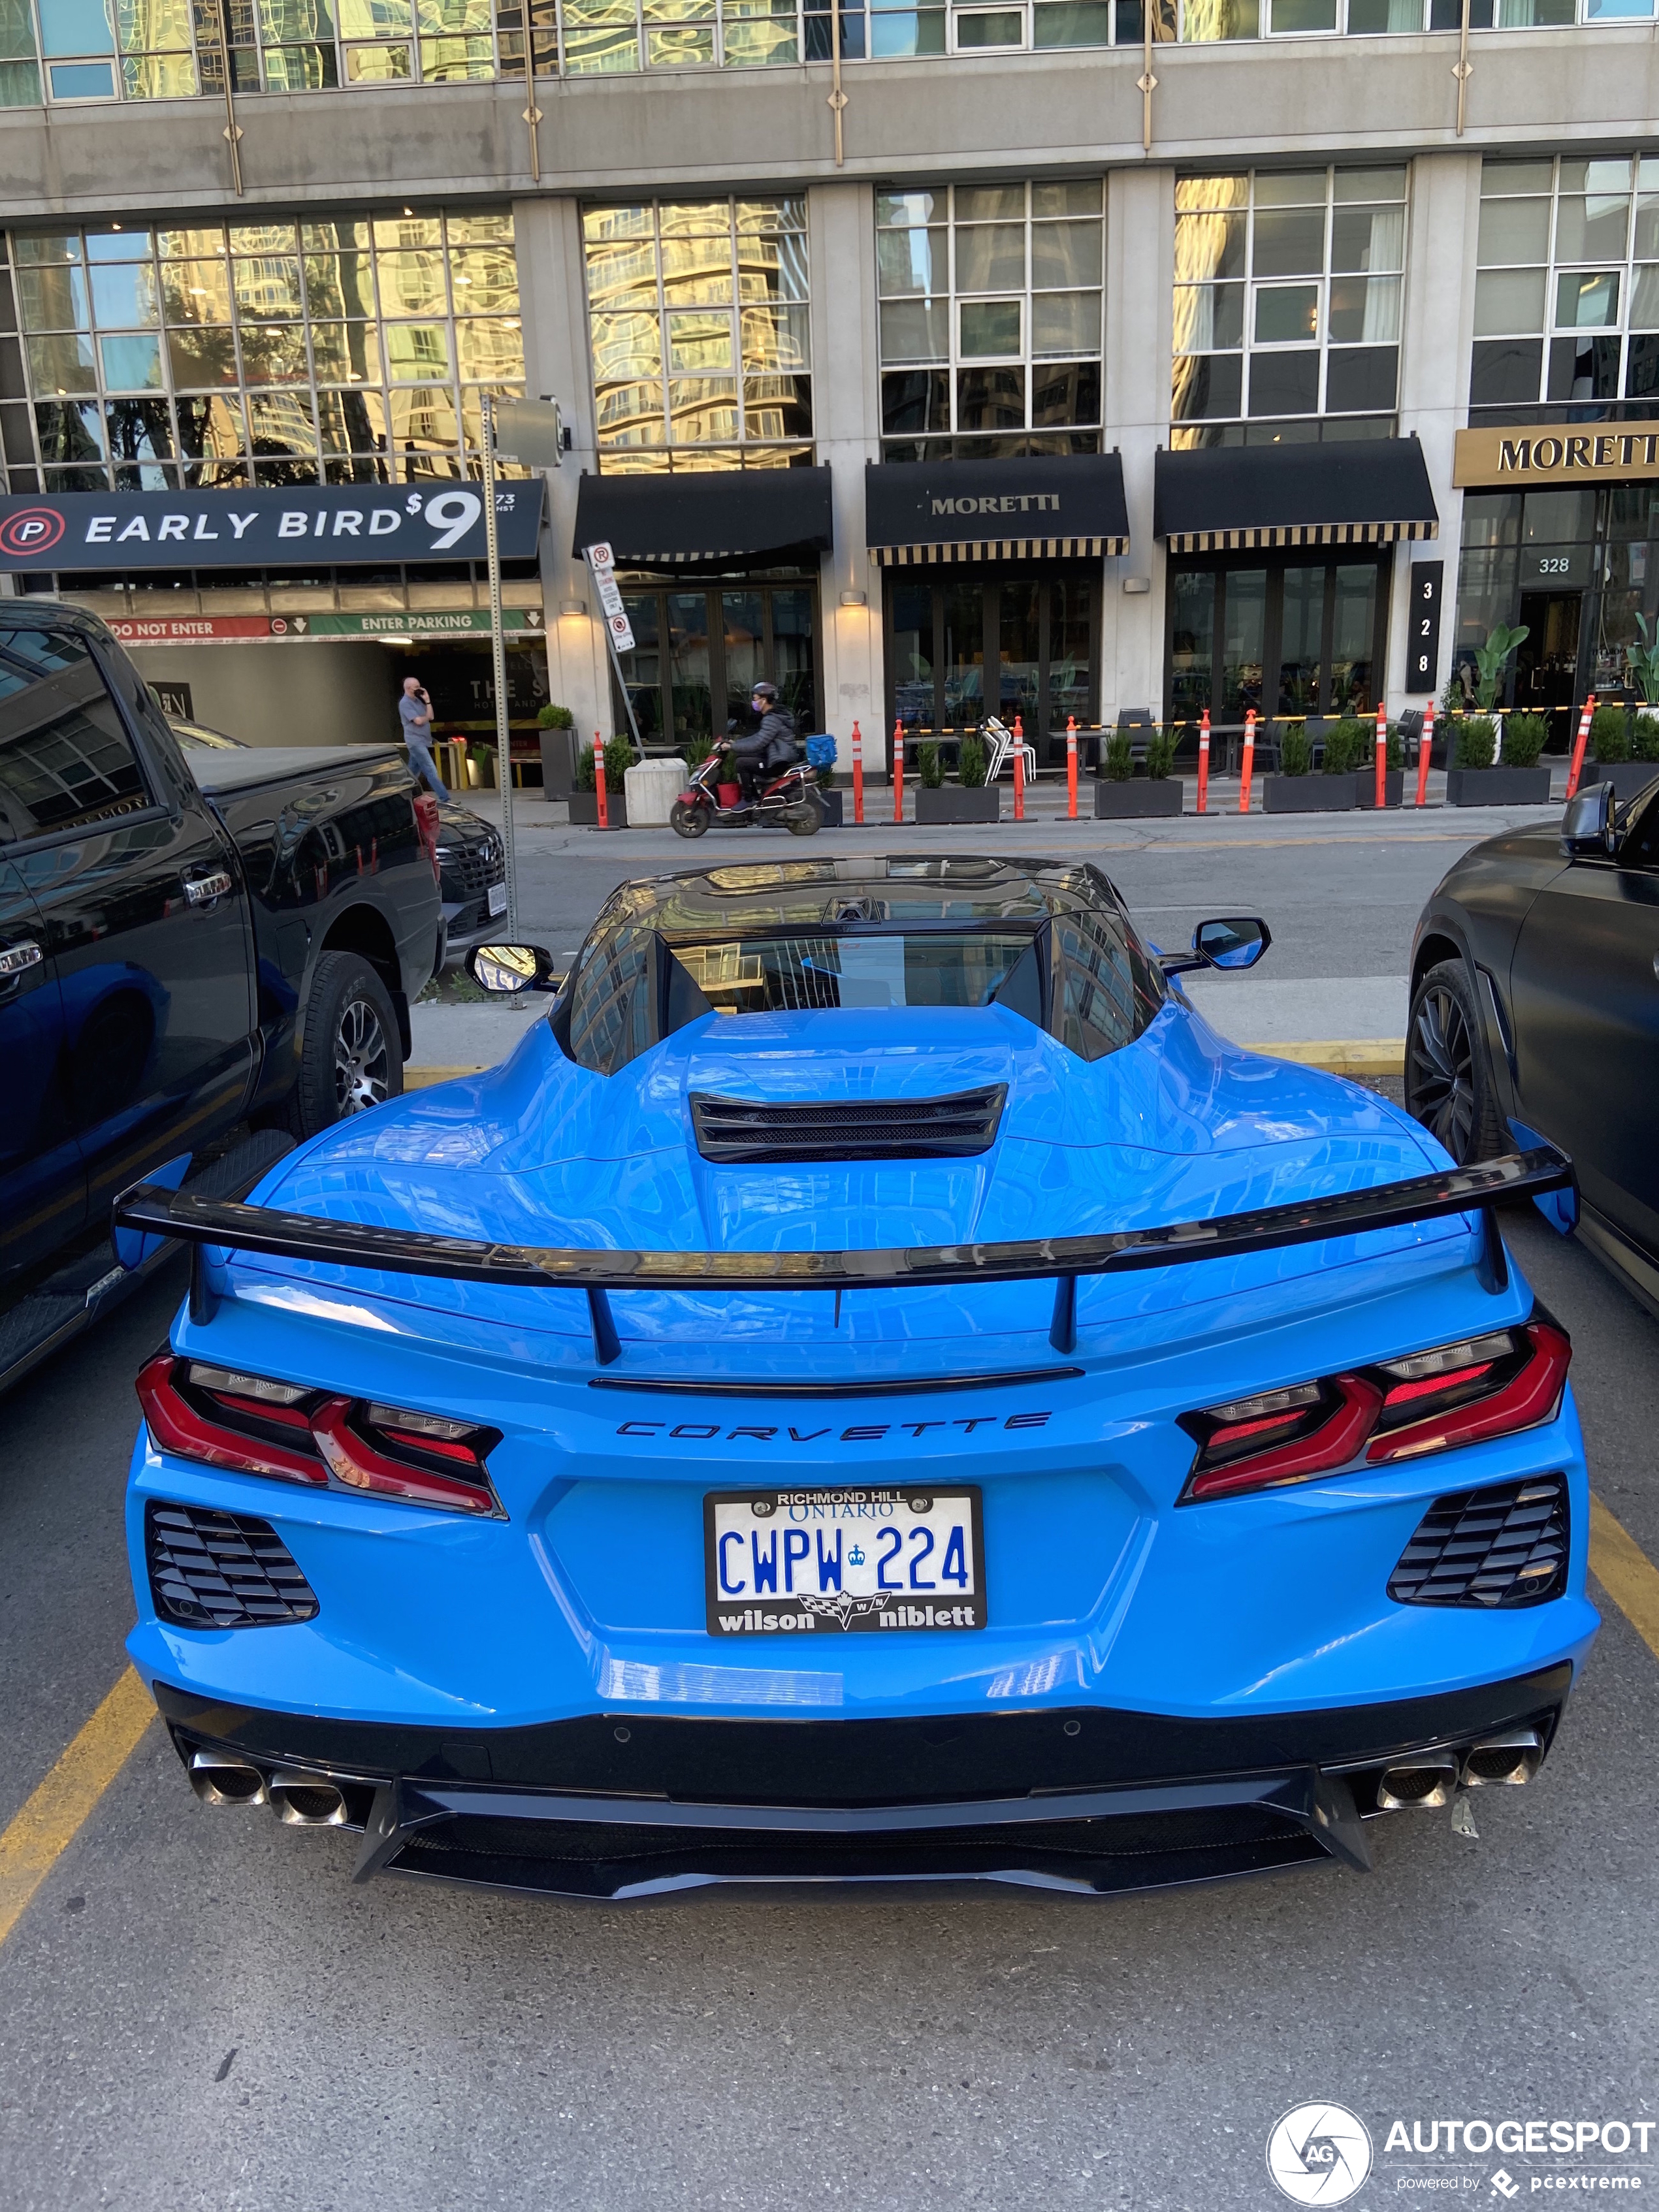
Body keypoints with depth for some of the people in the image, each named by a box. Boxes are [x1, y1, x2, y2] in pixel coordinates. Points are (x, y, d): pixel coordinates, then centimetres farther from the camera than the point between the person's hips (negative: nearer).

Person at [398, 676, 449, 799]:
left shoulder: (418, 701, 15)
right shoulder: (405, 703, -12)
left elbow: (430, 717, 9)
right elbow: (419, 721, -20)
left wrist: (427, 701, -1)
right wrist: (426, 717, 1)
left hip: (422, 741, 9)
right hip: (416, 742, -9)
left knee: (413, 771, 14)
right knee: (431, 771, -13)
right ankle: (444, 799, -17)